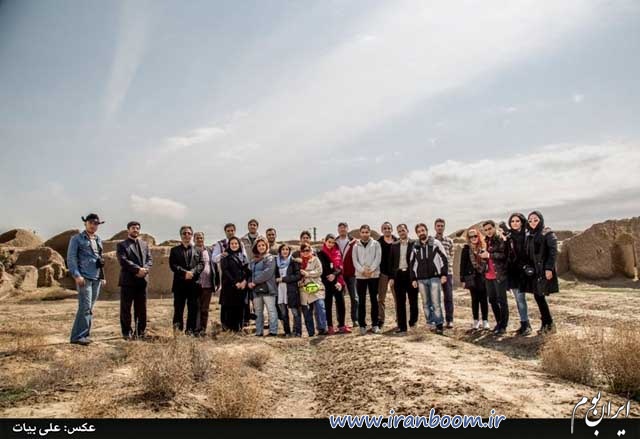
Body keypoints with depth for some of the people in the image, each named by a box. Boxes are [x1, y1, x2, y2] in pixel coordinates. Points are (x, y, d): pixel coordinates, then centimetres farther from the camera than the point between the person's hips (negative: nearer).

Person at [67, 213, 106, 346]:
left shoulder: (98, 240, 17)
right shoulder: (77, 239, 0)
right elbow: (71, 258, -6)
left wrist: (102, 276, 16)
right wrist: (77, 275, -15)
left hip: (96, 278, 6)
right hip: (84, 277, -6)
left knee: (90, 308, 9)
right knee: (85, 307, -12)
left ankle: (85, 334, 16)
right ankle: (77, 336, -7)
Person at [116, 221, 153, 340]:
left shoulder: (144, 244, 18)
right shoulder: (122, 245, 2)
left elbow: (150, 259, 10)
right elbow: (123, 260, -11)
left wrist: (144, 269, -10)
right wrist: (138, 269, -18)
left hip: (142, 280, 4)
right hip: (127, 280, -4)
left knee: (141, 309, 7)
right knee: (126, 309, 1)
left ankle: (140, 332, 14)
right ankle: (127, 333, 9)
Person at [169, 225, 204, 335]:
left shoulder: (198, 250, 15)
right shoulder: (174, 250, 11)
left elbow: (201, 264, 4)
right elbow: (173, 265, -2)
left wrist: (192, 272, -14)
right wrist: (184, 272, -16)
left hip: (194, 284, 1)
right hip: (179, 284, -1)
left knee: (193, 309, 2)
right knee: (178, 309, 2)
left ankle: (191, 331, 8)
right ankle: (177, 331, 9)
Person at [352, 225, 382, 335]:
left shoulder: (376, 244, 3)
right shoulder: (356, 246, 6)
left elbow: (378, 258, -4)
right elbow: (355, 261, 0)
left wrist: (370, 270, -15)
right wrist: (362, 270, -14)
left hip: (374, 275, -1)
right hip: (360, 276, 1)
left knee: (374, 299, 5)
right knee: (361, 301, 3)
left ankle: (375, 324, 11)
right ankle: (362, 325, 8)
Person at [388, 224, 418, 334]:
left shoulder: (414, 243, 0)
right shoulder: (394, 245, 10)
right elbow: (391, 262, 9)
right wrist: (391, 277, 3)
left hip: (411, 275, -2)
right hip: (398, 275, 3)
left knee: (413, 300, 6)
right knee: (400, 302, 4)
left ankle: (413, 321, 28)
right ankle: (402, 326, 9)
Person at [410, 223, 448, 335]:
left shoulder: (435, 243, 0)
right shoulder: (415, 247, 10)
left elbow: (444, 259, -1)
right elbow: (412, 264, 15)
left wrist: (444, 274, -7)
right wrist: (413, 279, 9)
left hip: (435, 277, -4)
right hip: (421, 279, 4)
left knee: (436, 303, -7)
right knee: (425, 303, 7)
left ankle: (439, 325, -1)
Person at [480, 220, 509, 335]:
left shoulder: (501, 240, -7)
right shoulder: (487, 241, 16)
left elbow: (504, 255, -20)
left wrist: (489, 255, -19)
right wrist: (483, 256, 5)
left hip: (499, 275, -8)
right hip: (488, 275, 8)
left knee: (502, 300, -3)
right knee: (492, 300, 12)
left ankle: (503, 326, 3)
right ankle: (499, 322, 25)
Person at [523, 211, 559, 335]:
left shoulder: (548, 234, -5)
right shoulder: (528, 236, 15)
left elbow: (553, 252, -13)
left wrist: (549, 268, -20)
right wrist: (527, 266, 7)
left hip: (544, 270, -7)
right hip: (533, 270, 7)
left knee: (540, 297, -7)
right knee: (538, 297, 6)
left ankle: (549, 324, 5)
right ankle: (546, 324, 15)